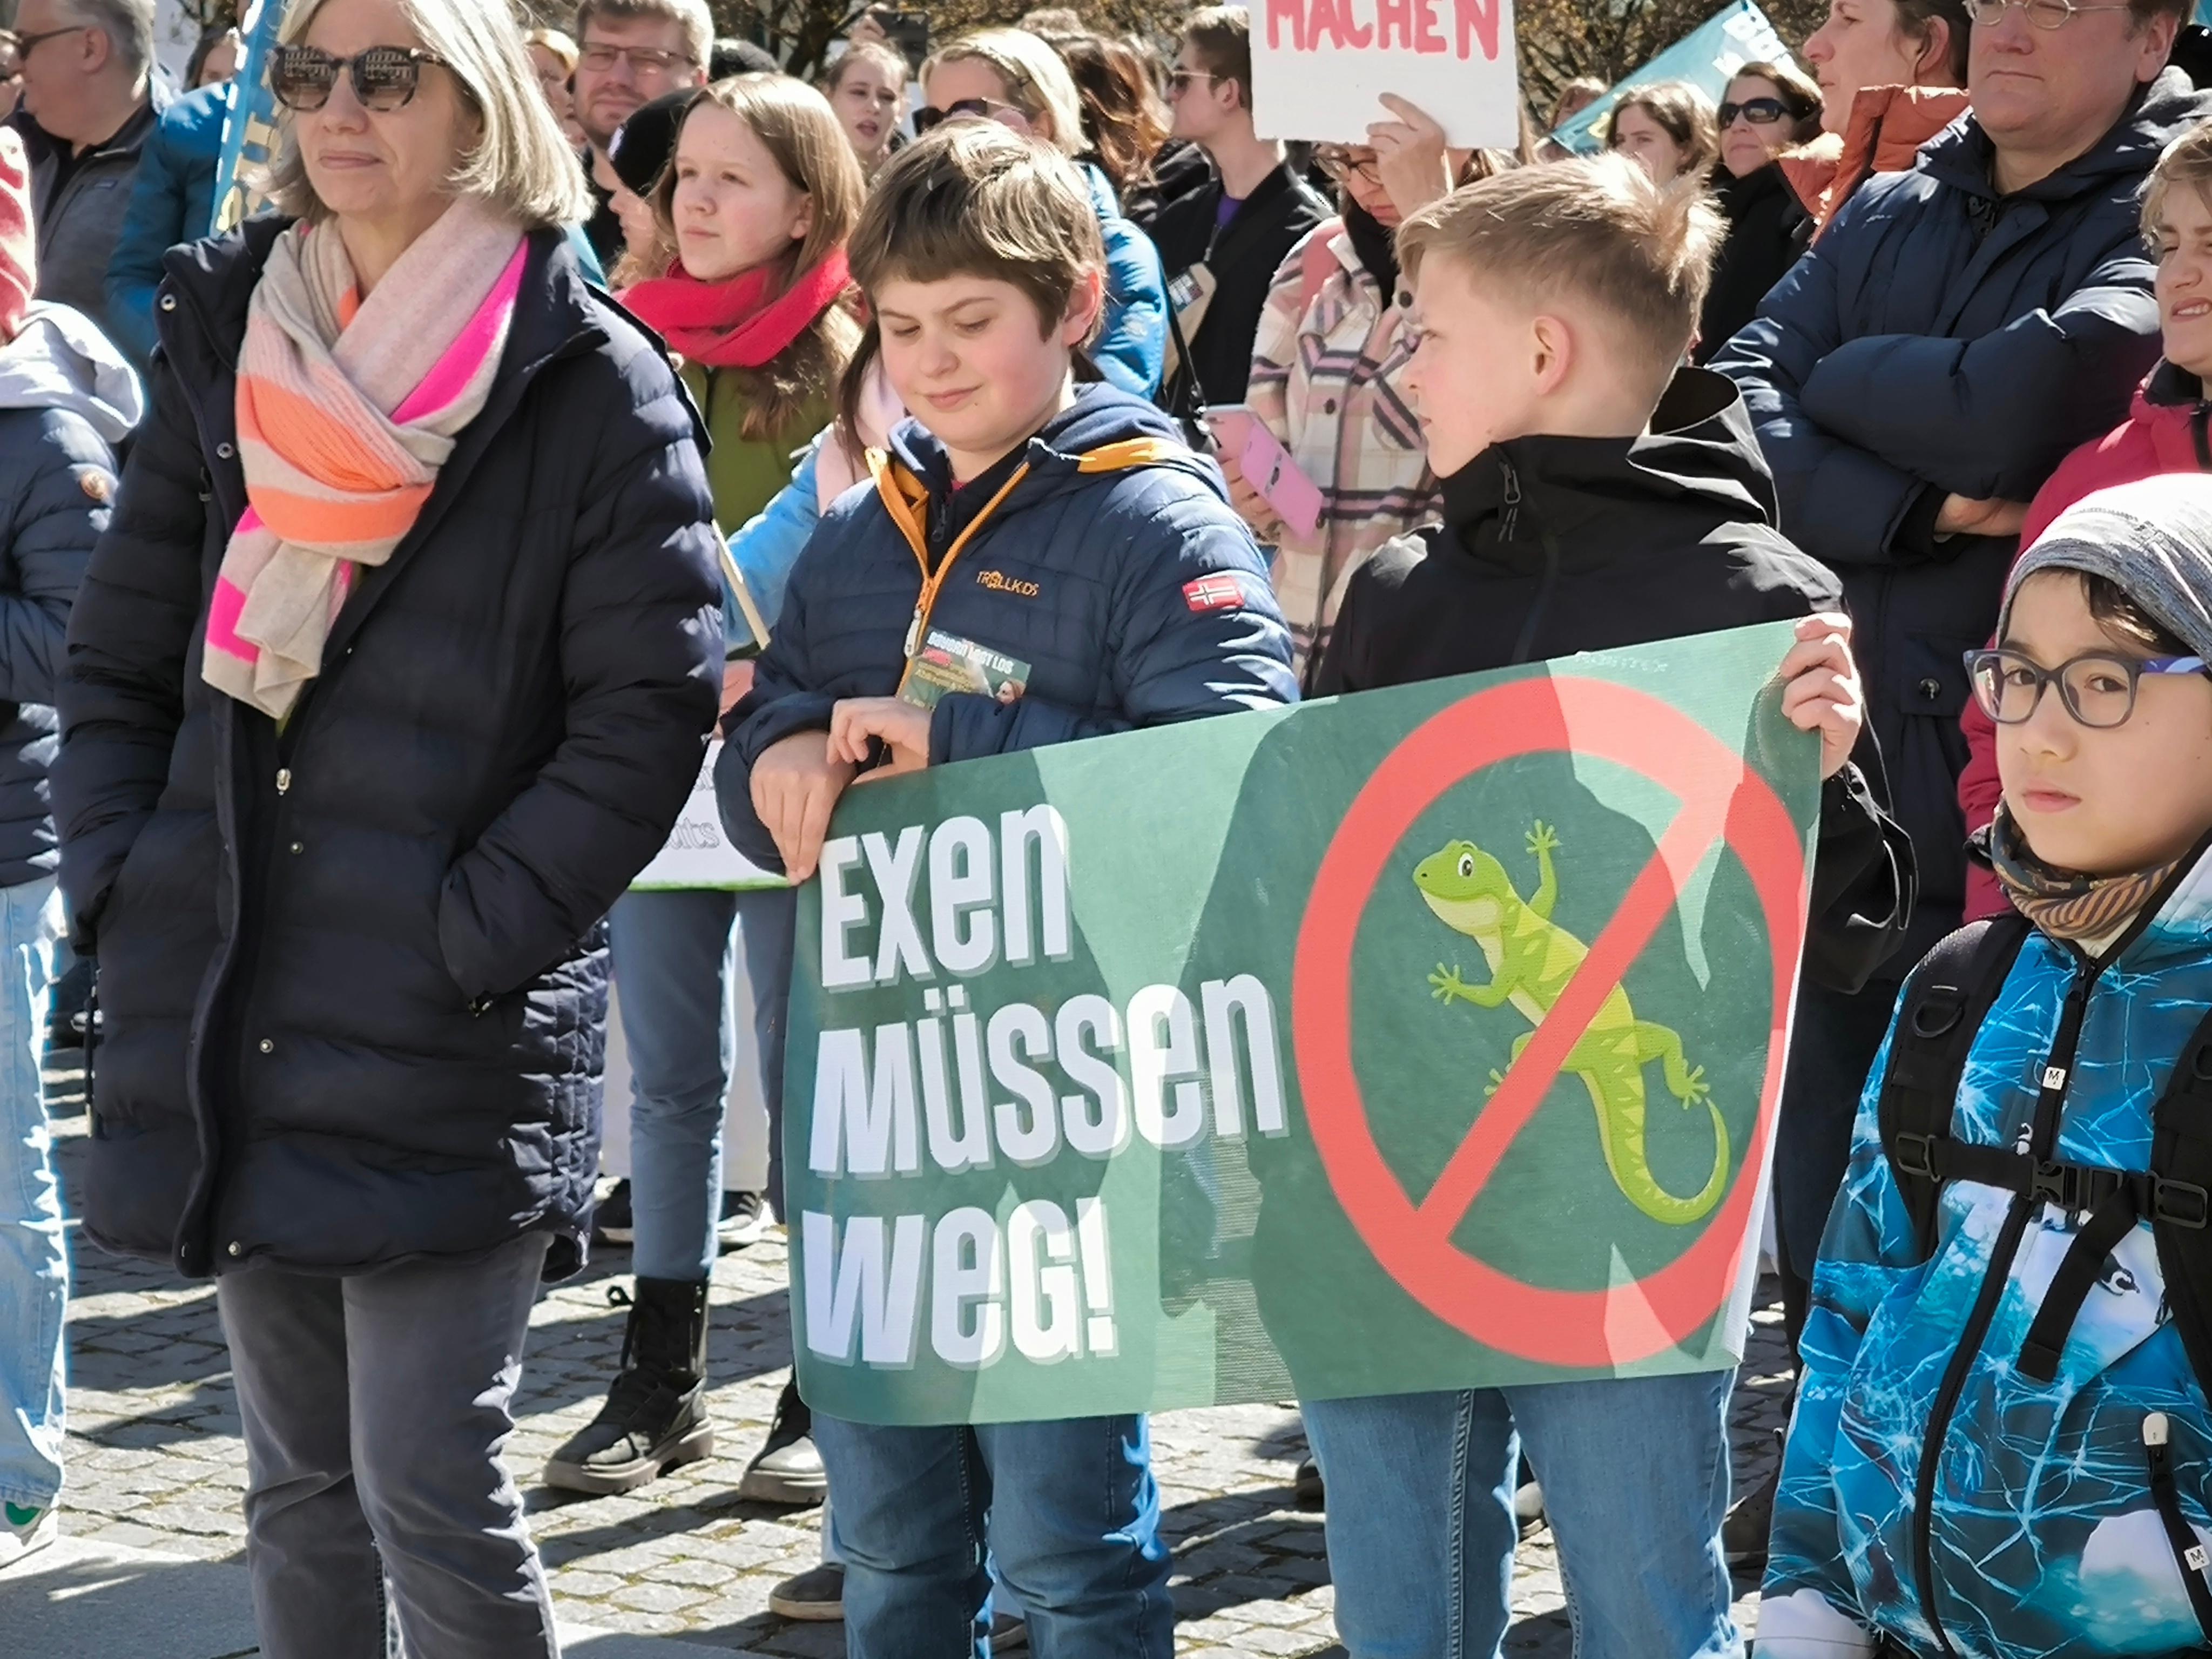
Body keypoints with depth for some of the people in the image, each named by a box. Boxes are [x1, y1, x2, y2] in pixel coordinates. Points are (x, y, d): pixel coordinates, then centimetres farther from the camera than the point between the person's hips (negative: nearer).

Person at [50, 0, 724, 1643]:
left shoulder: (591, 383, -4)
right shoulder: (226, 350, 12)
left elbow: (652, 708, -8)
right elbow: (118, 661, 16)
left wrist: (476, 934, -13)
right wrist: (119, 883, 4)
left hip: (450, 1052, -5)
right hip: (228, 1018, 5)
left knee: (428, 1491, -8)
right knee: (300, 1484, 13)